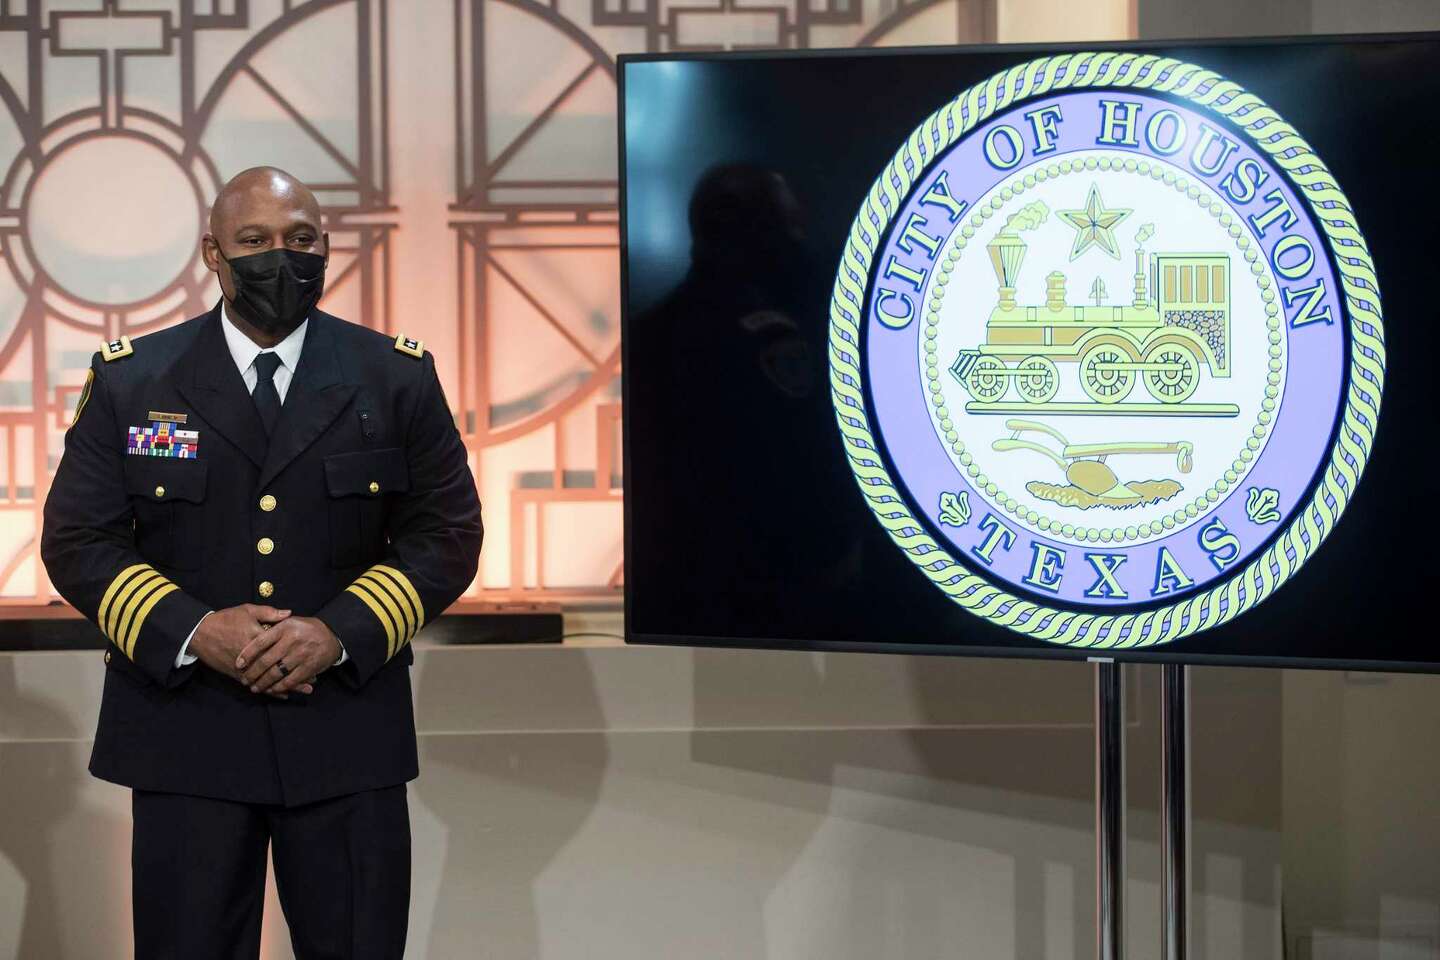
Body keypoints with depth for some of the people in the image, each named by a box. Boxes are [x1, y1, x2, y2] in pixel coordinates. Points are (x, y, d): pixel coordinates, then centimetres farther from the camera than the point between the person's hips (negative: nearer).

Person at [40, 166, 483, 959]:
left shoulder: (398, 379, 4)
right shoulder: (130, 380, 3)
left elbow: (446, 534, 3)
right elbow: (78, 540, 1)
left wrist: (339, 634, -13)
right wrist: (194, 632, -14)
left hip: (348, 733, 1)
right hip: (184, 730, 0)